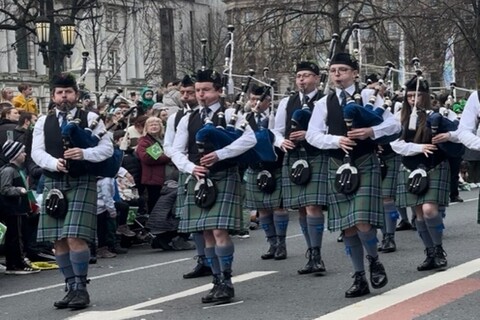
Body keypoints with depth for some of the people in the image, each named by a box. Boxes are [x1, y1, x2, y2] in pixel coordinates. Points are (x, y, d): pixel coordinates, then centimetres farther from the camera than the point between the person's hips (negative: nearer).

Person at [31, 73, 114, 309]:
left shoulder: (90, 119, 3)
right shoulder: (43, 122, 12)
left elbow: (107, 148, -2)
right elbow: (37, 152, 3)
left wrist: (84, 153, -20)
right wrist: (54, 162, -18)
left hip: (82, 182, -4)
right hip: (53, 184, 4)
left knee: (76, 237, -14)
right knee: (59, 241, 5)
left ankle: (81, 288, -4)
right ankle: (71, 288, 16)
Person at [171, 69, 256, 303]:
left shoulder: (229, 114, -3)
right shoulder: (188, 120, 11)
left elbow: (250, 139, -17)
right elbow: (177, 152, 9)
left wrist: (219, 154, -20)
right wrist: (191, 167, -11)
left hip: (224, 178, -5)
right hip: (199, 180, 5)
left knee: (219, 231, -13)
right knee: (207, 233, 7)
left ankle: (226, 282, -3)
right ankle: (218, 282, 15)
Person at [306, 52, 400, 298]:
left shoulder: (369, 96, 0)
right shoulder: (324, 104, 6)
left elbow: (393, 125, -3)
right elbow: (312, 135, -2)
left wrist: (371, 131, -20)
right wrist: (336, 140, -18)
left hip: (365, 164, -3)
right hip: (338, 167, 3)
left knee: (362, 222, -16)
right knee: (347, 227, 6)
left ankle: (374, 260, 14)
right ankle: (359, 278, 17)